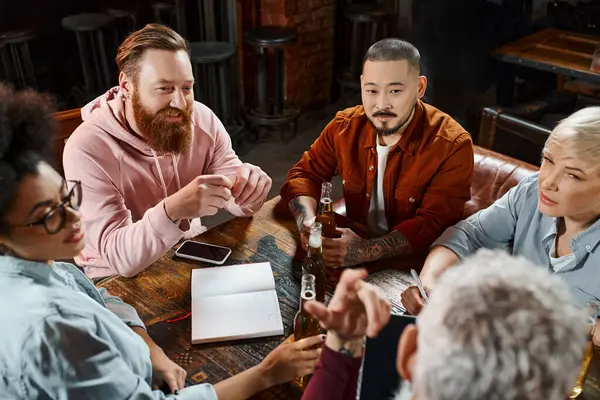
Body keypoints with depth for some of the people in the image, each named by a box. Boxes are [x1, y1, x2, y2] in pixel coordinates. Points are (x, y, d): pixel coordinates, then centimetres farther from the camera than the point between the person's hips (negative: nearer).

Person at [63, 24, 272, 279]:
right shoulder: (87, 149, -25)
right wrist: (173, 211, -48)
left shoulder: (202, 120, -9)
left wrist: (248, 186, -32)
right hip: (119, 280, -5)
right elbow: (120, 257, -29)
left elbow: (238, 203, -7)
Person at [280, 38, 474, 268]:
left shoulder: (453, 147, -18)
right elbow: (303, 174, 3)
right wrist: (307, 221, -19)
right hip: (356, 241, 5)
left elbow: (434, 226, -22)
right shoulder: (346, 126, -5)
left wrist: (364, 251, -36)